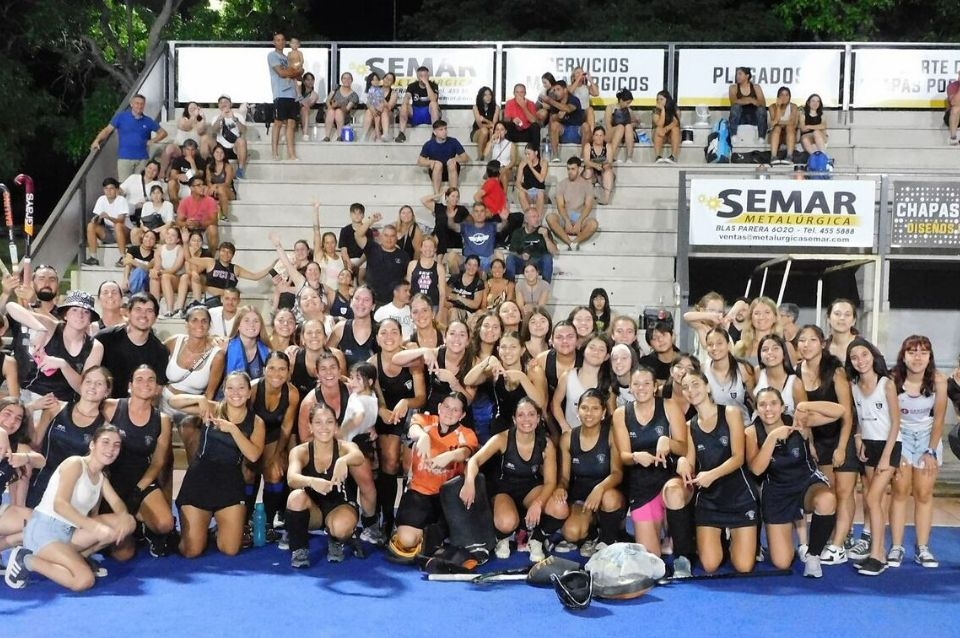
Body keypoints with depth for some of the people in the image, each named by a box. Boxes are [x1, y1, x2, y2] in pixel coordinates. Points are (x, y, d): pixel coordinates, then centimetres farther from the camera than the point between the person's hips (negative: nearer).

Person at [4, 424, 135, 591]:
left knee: (128, 523, -5)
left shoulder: (102, 477, 17)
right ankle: (26, 560, -7)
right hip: (44, 530, -8)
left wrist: (124, 517, -24)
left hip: (71, 532, 8)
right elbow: (60, 504, -23)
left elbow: (116, 503, 2)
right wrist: (96, 527, -33)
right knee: (84, 580, -27)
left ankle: (73, 557, -4)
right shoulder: (75, 464, -9)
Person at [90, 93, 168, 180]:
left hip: (142, 159, 2)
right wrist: (97, 141, -12)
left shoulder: (148, 121, 9)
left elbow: (163, 132, 17)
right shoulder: (121, 116, 4)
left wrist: (153, 141, 3)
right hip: (125, 158, -2)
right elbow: (107, 130, 3)